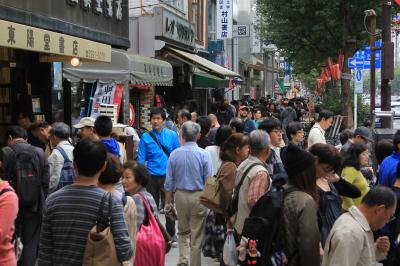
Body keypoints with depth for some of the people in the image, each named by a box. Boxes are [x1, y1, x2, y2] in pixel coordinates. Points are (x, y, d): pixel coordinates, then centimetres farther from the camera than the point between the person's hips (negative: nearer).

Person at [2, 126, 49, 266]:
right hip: (34, 205, 1)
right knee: (31, 243, 9)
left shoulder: (5, 153, -9)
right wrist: (42, 203, 9)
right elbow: (46, 182, -1)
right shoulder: (40, 152, -1)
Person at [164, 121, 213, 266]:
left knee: (182, 231, 20)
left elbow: (169, 182, 1)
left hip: (180, 195, 2)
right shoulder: (204, 154, -11)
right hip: (198, 196, -2)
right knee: (197, 235, 7)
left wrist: (167, 201, 12)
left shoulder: (174, 154, -5)